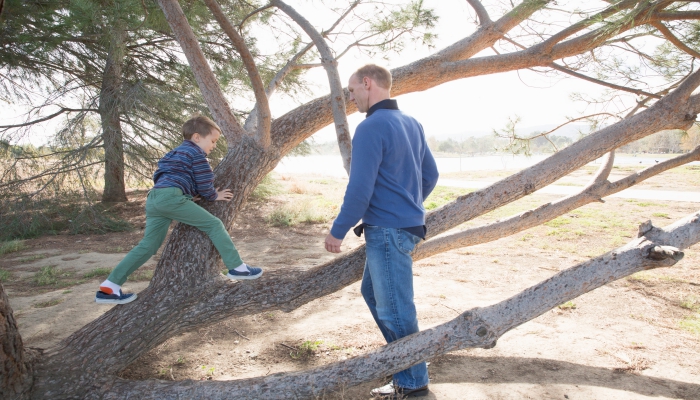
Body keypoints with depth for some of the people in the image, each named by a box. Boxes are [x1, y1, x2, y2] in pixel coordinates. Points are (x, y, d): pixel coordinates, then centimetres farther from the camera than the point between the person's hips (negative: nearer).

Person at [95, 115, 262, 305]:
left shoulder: (176, 153, 34)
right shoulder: (197, 154, 5)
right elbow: (205, 184, 0)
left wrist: (191, 195, 24)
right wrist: (215, 196, 21)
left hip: (154, 198, 9)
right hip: (171, 197, -9)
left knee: (148, 245, 9)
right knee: (214, 225, -2)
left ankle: (109, 287, 7)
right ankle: (237, 268, -2)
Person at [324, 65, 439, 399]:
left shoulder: (371, 128, -17)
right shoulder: (412, 124, 10)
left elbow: (359, 189, -20)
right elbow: (430, 175, 16)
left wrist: (337, 231, -9)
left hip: (388, 232, -10)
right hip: (408, 224, 10)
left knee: (395, 308, 3)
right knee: (372, 292, 23)